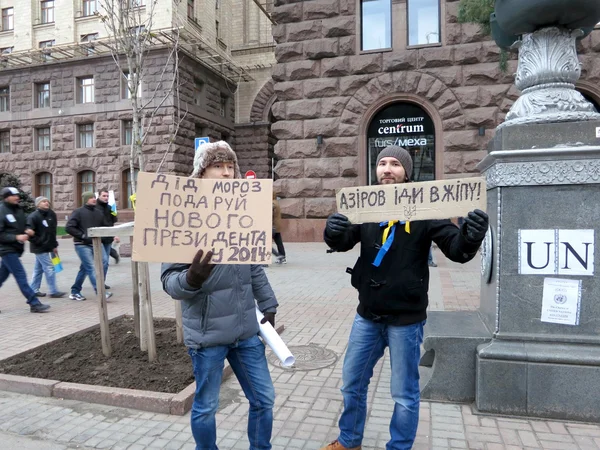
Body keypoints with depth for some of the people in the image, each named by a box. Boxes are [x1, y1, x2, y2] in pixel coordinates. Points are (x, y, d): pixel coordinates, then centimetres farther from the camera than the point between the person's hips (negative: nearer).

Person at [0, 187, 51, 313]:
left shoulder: (19, 210, 10)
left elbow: (24, 225, 22)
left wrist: (27, 231, 1)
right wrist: (16, 237, -22)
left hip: (15, 249, 8)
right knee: (21, 276, -10)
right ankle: (34, 304, -9)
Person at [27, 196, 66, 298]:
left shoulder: (51, 214, 9)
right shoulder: (33, 217, -13)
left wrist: (54, 245, 12)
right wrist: (38, 242, -16)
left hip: (49, 247, 7)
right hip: (40, 248, -7)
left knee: (38, 269, 15)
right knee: (50, 268, -8)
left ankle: (34, 290, 25)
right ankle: (53, 291, -3)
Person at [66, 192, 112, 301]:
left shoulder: (98, 212, 13)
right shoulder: (78, 212, -4)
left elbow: (103, 227, 22)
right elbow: (69, 227, -10)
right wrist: (83, 236, -15)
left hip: (94, 245, 6)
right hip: (82, 245, -6)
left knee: (84, 268, 13)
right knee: (91, 268, -12)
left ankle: (75, 292, 25)